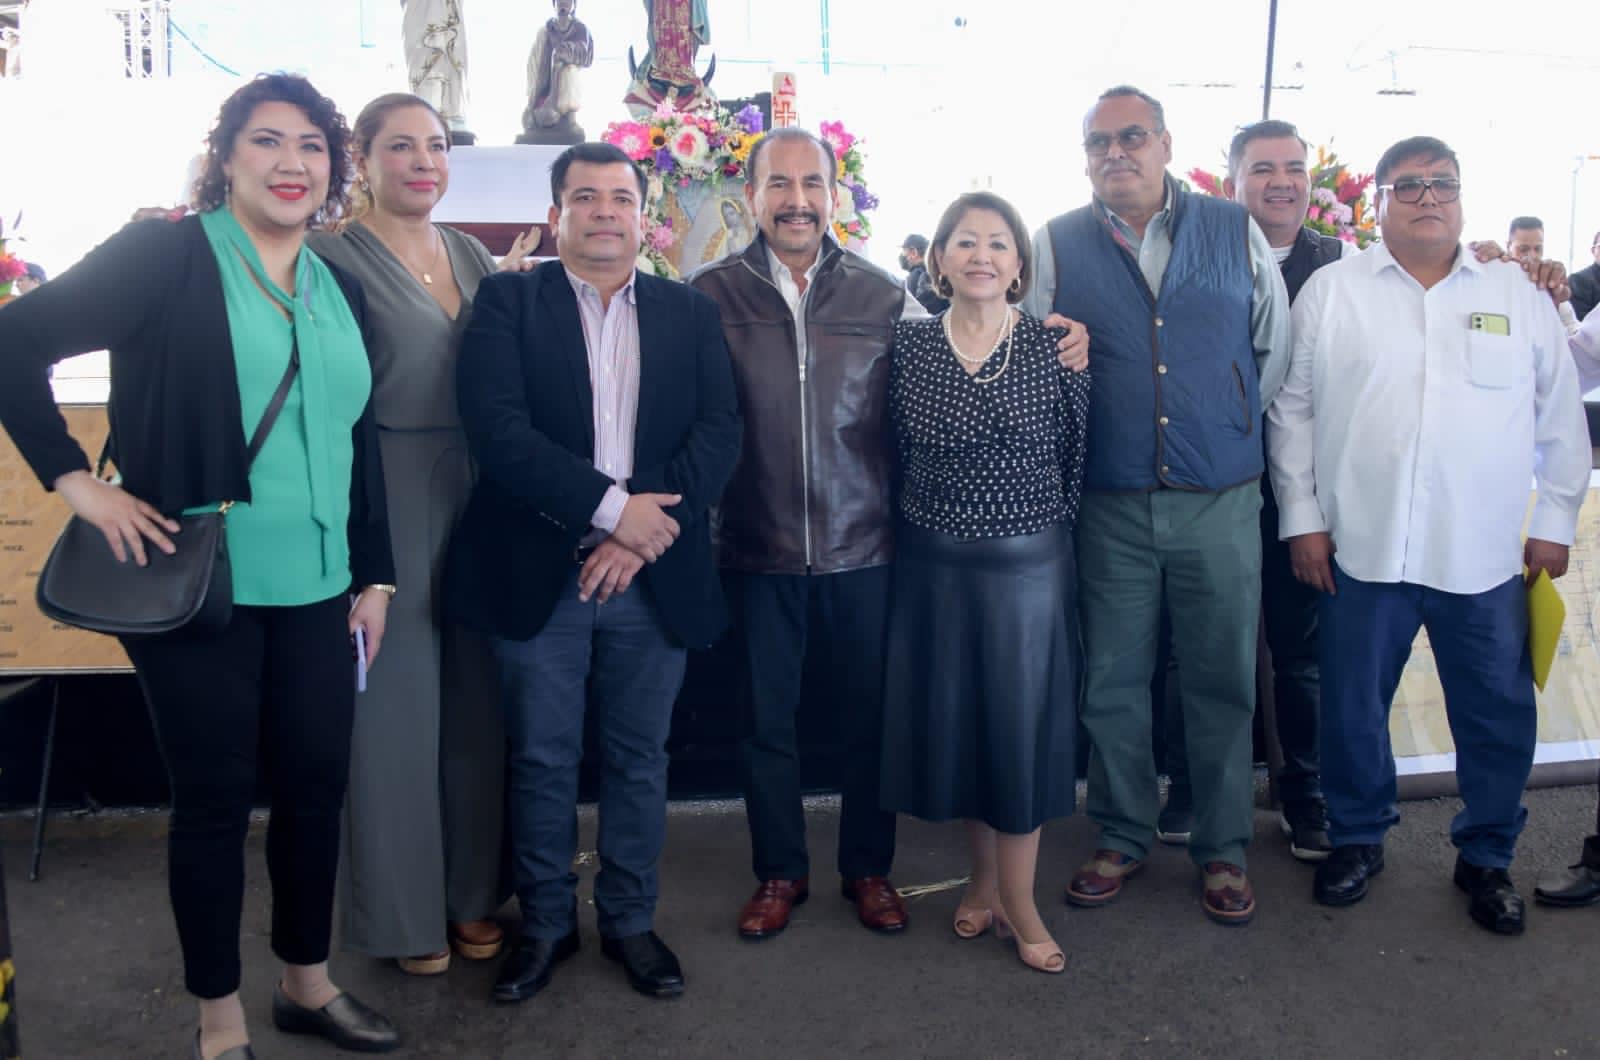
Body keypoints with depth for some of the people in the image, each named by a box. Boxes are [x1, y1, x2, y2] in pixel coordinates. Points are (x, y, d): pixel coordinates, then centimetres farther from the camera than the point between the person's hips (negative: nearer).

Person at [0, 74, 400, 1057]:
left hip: (315, 586, 5)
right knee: (217, 793, 5)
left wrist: (373, 573, 13)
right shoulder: (167, 254, -5)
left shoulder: (341, 290, 11)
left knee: (318, 780, 11)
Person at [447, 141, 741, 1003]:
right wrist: (611, 505, -18)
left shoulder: (690, 312, 9)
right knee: (541, 759, 10)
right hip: (538, 575, -1)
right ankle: (545, 922, 29)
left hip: (653, 574, 2)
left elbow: (720, 429, -2)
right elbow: (495, 425, -12)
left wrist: (643, 530, -15)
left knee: (639, 757, 12)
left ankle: (629, 919, 30)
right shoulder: (508, 301, 2)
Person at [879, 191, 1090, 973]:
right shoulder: (908, 346, -1)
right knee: (953, 721, 11)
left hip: (1029, 564, -1)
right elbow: (898, 454, 3)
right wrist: (923, 526, 2)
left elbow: (1077, 458, 0)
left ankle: (1018, 900, 20)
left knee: (1023, 724, 5)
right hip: (934, 565, 2)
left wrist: (1053, 527, 2)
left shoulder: (1053, 348, -5)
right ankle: (983, 878, 31)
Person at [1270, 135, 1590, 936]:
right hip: (1361, 548, -1)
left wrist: (1555, 521, 6)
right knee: (1353, 707, 9)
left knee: (1499, 714, 9)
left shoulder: (1518, 296, 9)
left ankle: (1486, 855, 29)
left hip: (1487, 556, 2)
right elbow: (1293, 408, 3)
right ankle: (1358, 840, 30)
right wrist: (1302, 517, -2)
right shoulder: (1331, 290, 4)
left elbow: (1560, 418, 11)